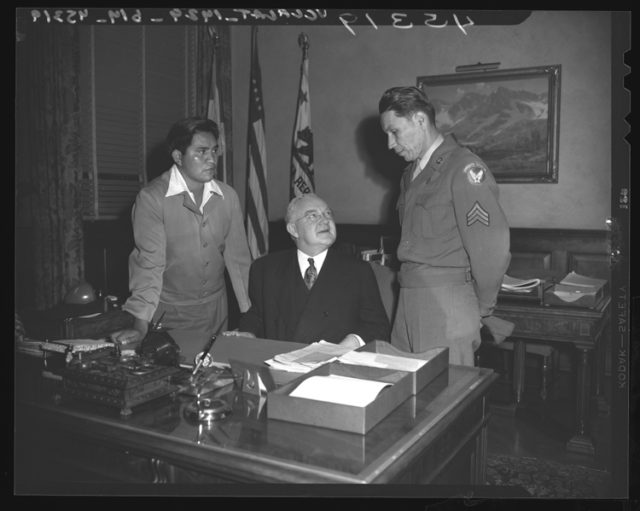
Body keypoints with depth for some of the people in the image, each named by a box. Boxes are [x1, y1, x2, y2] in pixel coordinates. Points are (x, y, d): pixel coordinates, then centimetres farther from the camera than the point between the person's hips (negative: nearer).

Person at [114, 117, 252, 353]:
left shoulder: (228, 196, -1)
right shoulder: (152, 198, -15)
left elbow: (238, 258, 2)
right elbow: (149, 263, -19)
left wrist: (251, 314, -1)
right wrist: (141, 327, -25)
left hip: (216, 310, 4)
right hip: (170, 313, -4)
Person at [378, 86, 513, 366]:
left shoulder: (463, 168, -12)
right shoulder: (411, 174, 17)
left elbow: (491, 246, -16)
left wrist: (482, 309, -5)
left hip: (447, 301, -8)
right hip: (408, 301, 8)